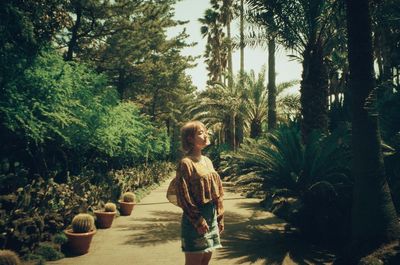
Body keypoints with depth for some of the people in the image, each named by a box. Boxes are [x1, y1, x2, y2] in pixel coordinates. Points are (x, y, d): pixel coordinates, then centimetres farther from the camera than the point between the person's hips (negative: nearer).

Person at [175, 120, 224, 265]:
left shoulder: (207, 161, 10)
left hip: (212, 216, 7)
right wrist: (198, 221, -16)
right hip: (196, 218, -7)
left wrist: (220, 217, 12)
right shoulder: (186, 163, -14)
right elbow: (184, 197, -16)